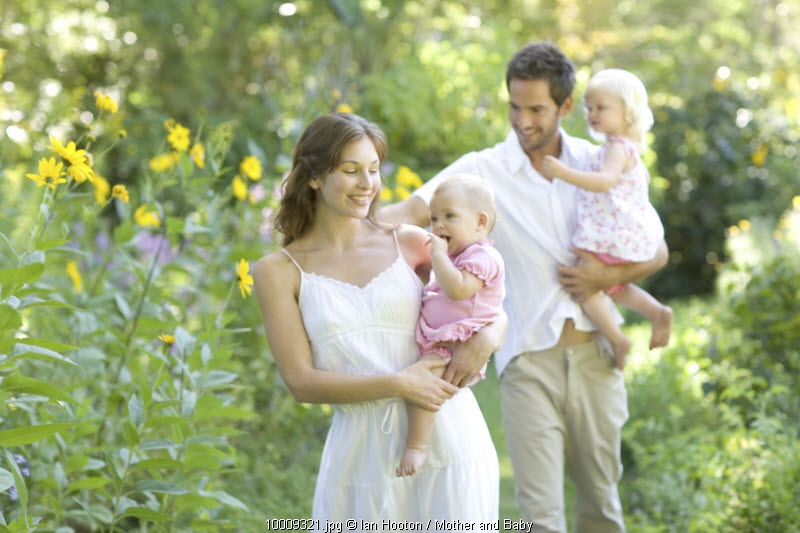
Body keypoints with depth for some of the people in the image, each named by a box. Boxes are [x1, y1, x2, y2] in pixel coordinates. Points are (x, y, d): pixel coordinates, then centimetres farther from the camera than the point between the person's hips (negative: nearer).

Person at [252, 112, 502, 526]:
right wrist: (396, 385, -15)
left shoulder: (409, 243, 5)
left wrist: (486, 338, -11)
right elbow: (301, 381, -5)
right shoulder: (278, 271, 2)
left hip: (449, 433, 1)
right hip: (362, 453, -1)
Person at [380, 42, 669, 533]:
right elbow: (408, 213, -16)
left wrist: (608, 276, -10)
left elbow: (657, 252, 9)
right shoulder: (483, 170, -3)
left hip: (595, 356, 2)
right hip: (529, 361, -2)